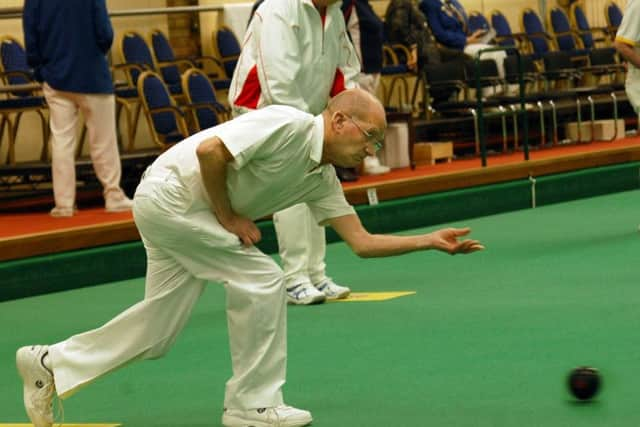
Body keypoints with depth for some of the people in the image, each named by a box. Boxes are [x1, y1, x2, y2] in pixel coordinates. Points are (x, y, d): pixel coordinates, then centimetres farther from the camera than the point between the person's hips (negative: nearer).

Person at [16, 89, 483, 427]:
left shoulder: (322, 179, 6)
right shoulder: (290, 125, -21)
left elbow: (363, 242, 6)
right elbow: (209, 150, -26)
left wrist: (431, 241, 0)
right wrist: (228, 216, -16)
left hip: (172, 210, 9)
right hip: (170, 194, -9)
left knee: (158, 329, 9)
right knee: (261, 281, -9)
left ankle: (51, 364, 19)